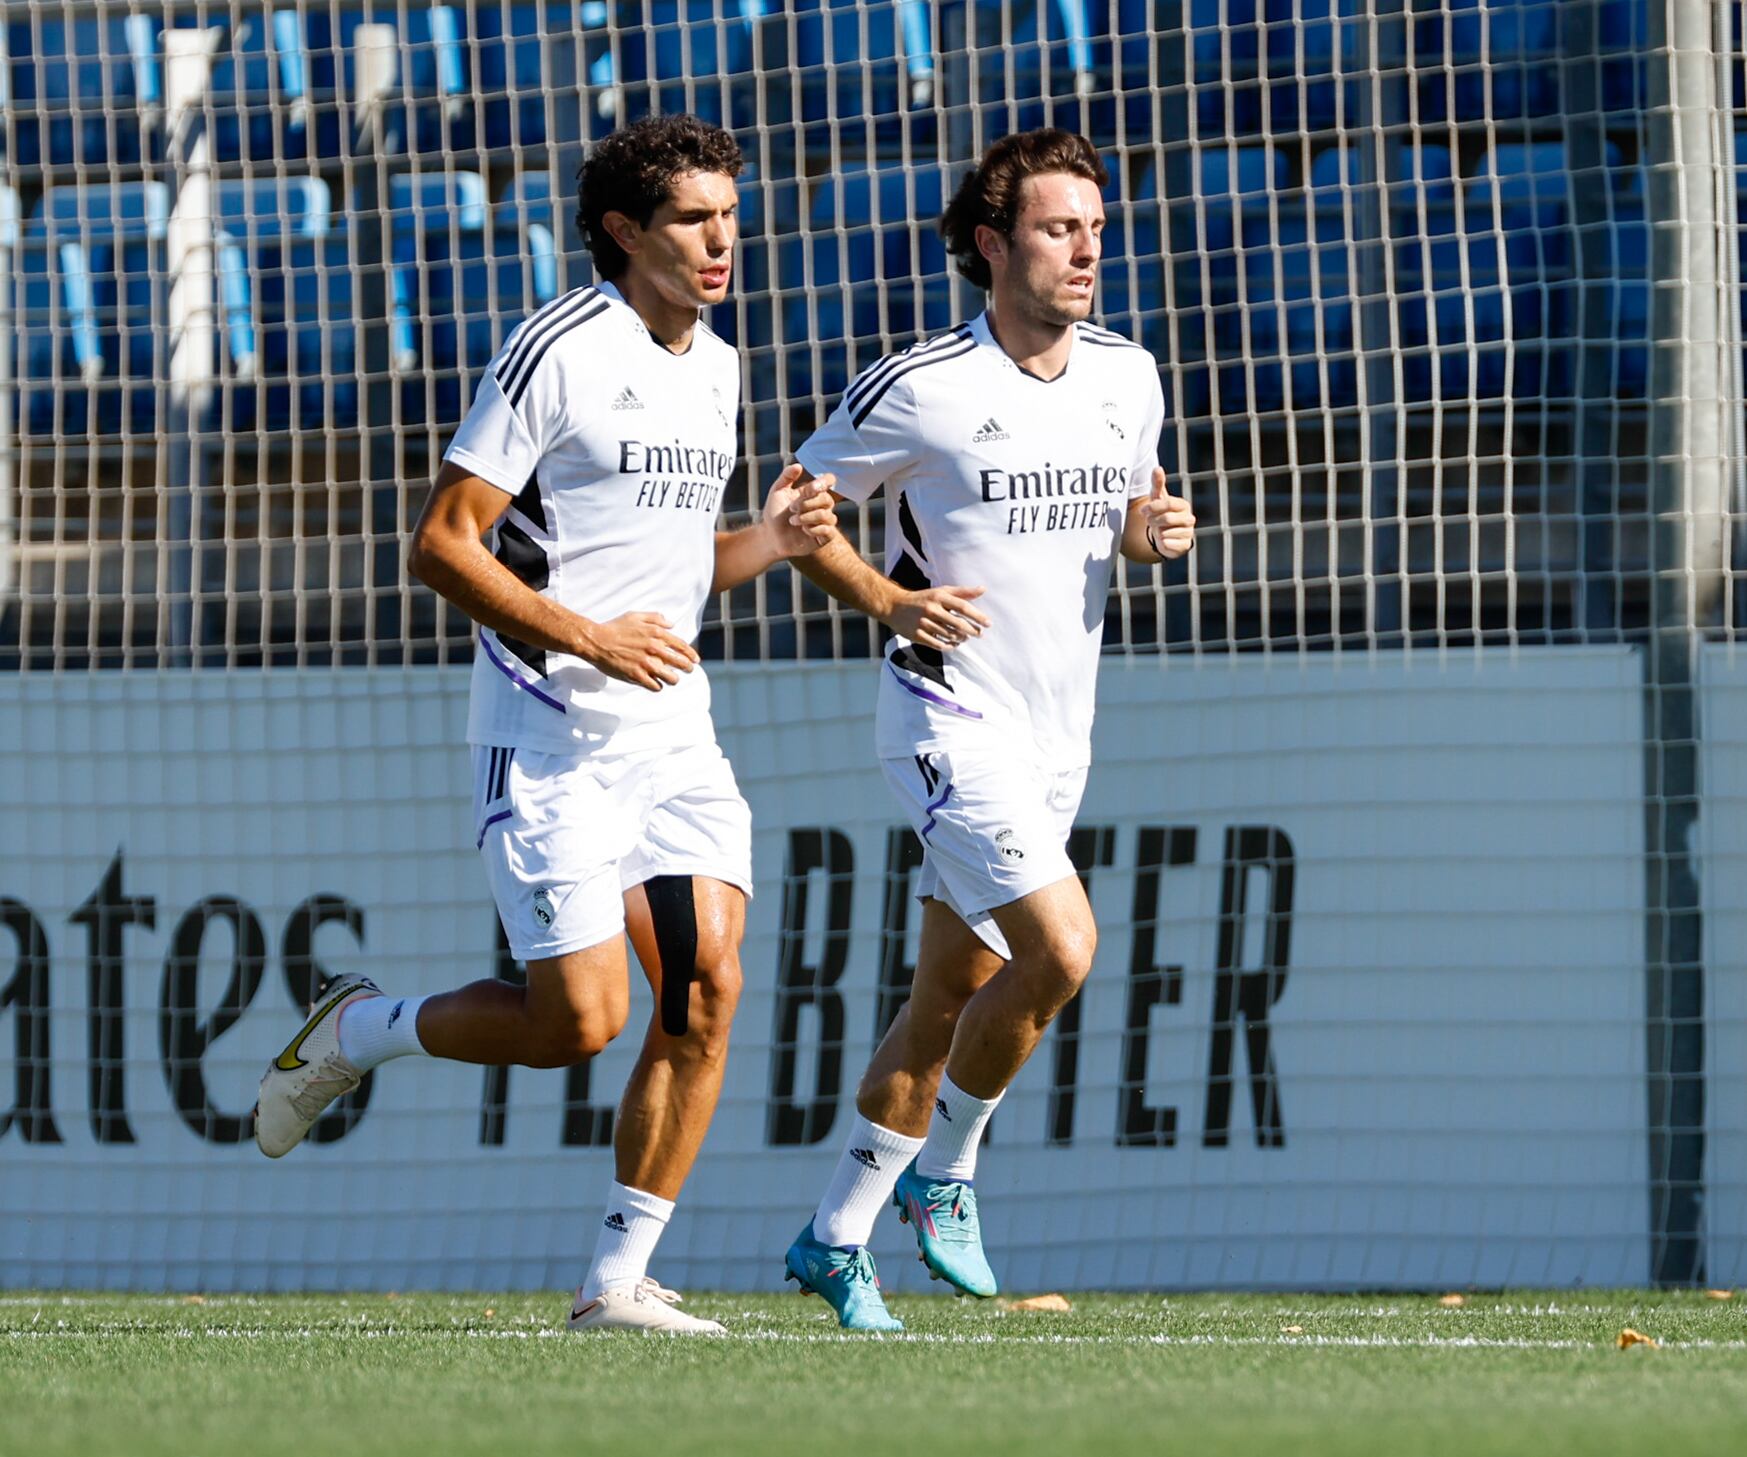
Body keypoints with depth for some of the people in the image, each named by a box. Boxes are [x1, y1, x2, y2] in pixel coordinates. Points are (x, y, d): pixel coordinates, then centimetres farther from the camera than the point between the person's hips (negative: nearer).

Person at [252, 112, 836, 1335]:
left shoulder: (716, 369, 13)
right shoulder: (559, 353, -12)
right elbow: (441, 545, -13)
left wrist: (770, 539, 4)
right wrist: (587, 637, -21)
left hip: (673, 732, 7)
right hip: (551, 739, -7)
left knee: (706, 985, -8)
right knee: (581, 1019, -9)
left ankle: (621, 1279, -1)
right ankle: (358, 1034, 18)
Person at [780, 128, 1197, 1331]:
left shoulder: (1129, 377, 4)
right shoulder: (922, 389, -13)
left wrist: (1158, 534, -3)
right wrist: (891, 602, -16)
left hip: (1059, 734, 6)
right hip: (954, 722, -6)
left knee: (952, 995, 10)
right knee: (1061, 946, -21)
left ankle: (838, 1235, 21)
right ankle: (944, 1175, -1)